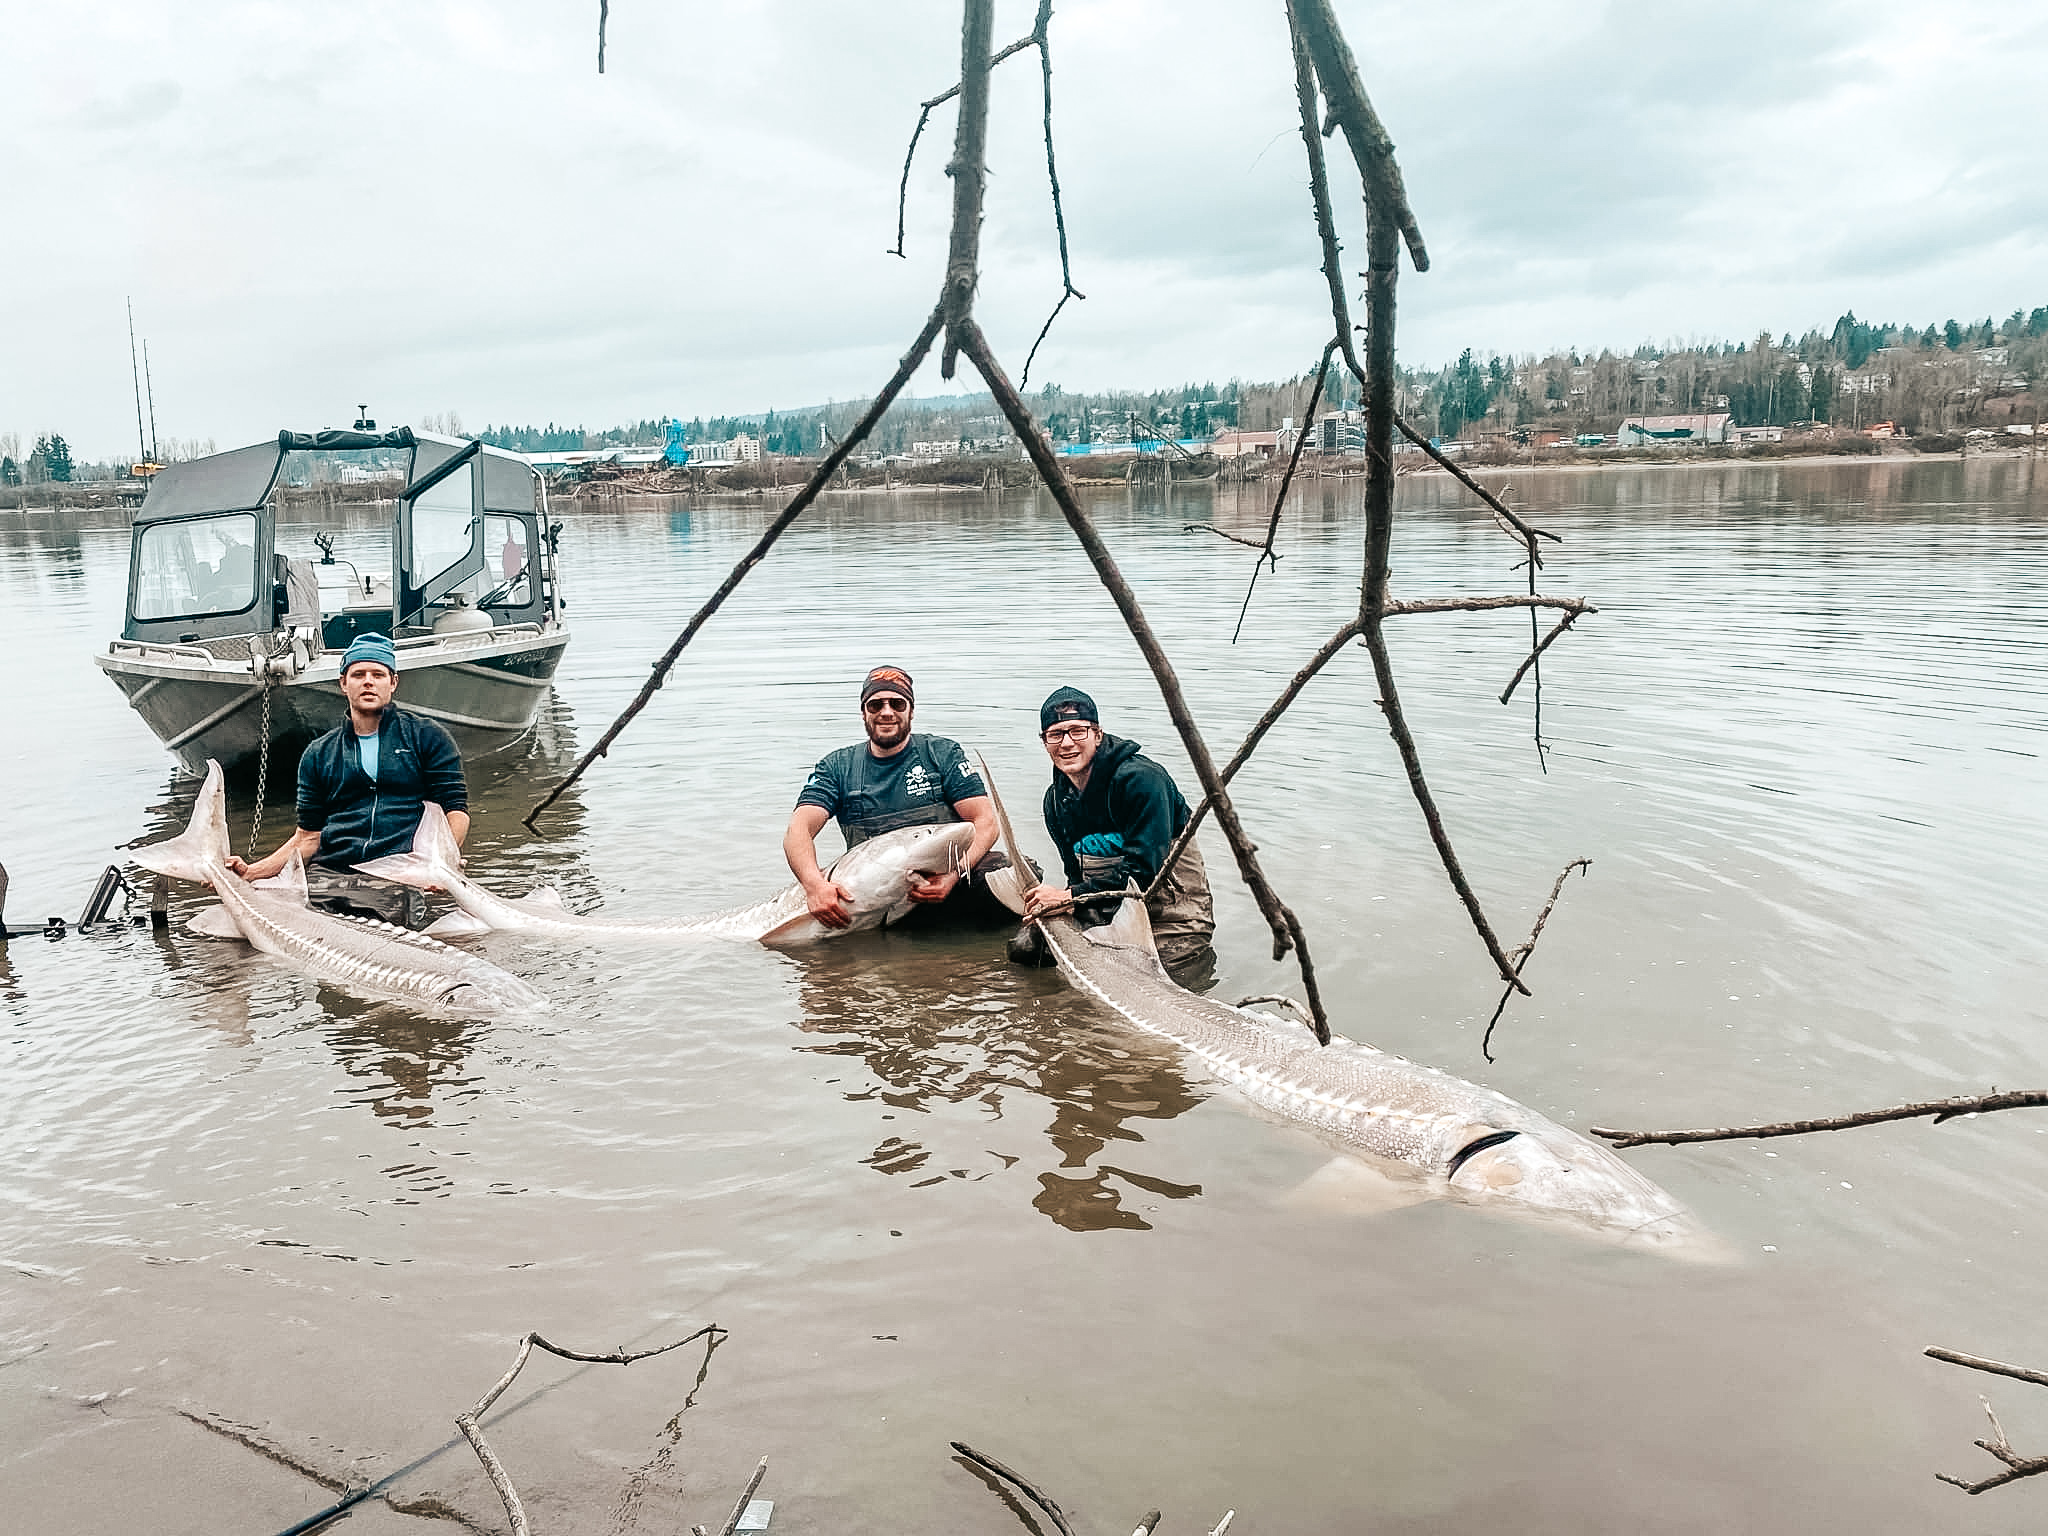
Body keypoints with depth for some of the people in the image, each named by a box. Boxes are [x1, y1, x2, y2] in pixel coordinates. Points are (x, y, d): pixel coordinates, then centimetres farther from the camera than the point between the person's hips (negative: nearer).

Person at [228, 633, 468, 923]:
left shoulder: (428, 738, 12)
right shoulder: (318, 754, 21)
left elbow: (455, 811, 4)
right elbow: (309, 836, 19)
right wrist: (251, 872, 4)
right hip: (327, 875, 2)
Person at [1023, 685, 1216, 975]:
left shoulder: (1141, 778, -20)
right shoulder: (1056, 799, 4)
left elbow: (1145, 869, -24)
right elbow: (1077, 872, 8)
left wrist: (1071, 896, -23)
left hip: (1171, 914, -6)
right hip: (1110, 911, 6)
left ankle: (1202, 953, 11)